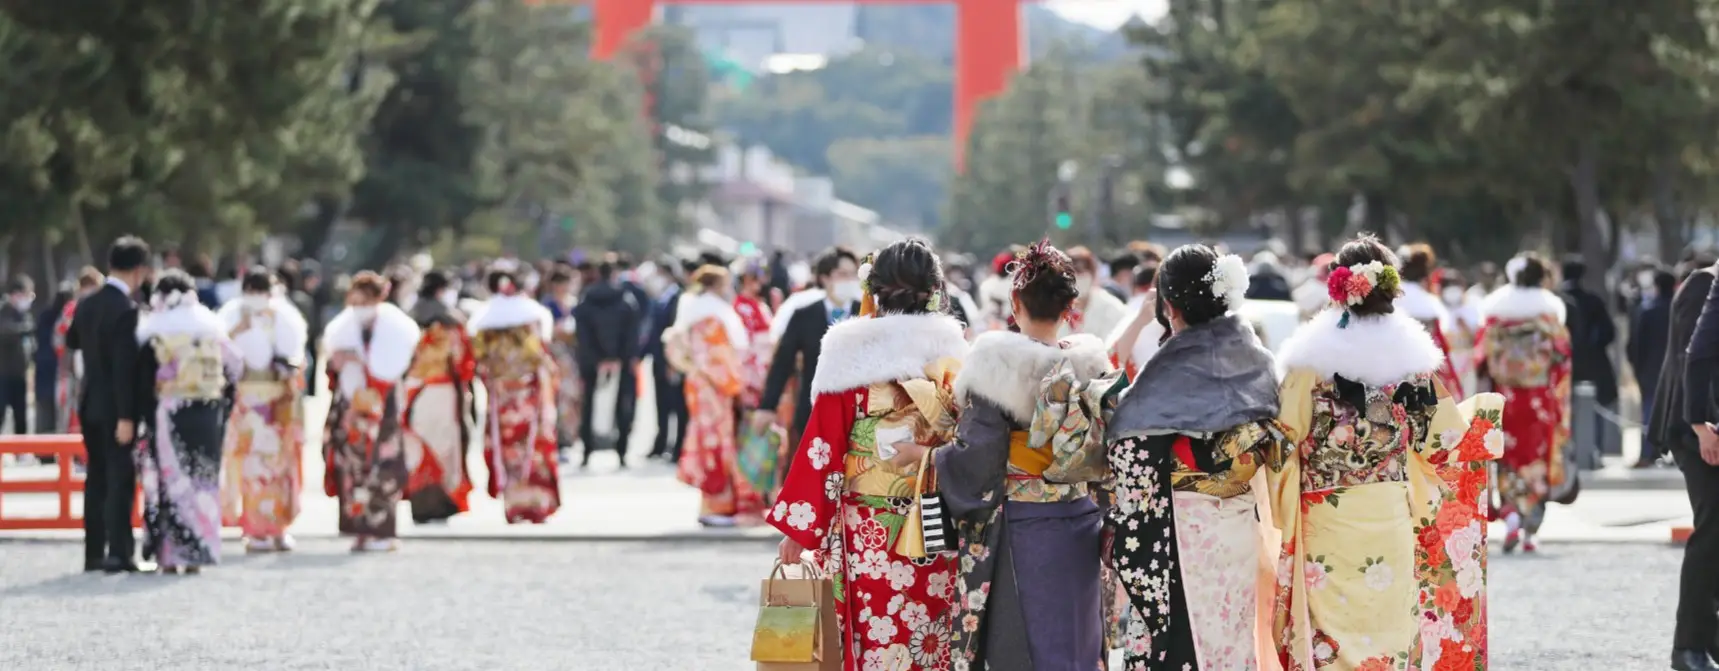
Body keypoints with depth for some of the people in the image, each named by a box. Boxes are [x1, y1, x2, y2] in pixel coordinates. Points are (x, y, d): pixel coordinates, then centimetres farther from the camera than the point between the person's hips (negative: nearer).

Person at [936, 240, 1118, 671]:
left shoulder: (996, 365, -13)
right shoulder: (1091, 364, 2)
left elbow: (976, 456, -15)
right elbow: (1109, 451, 7)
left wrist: (926, 455, -2)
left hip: (1018, 530, -5)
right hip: (1081, 526, 5)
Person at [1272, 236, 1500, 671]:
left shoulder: (1312, 358, -8)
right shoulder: (1413, 357, -1)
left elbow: (1284, 439, -8)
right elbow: (1441, 443, 5)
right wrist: (1486, 418, 24)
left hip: (1327, 521, -2)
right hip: (1391, 520, 2)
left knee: (1330, 632, 2)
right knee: (1389, 626, 8)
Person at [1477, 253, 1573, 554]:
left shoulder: (1495, 309, 0)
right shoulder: (1549, 309, -1)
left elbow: (1482, 357, -1)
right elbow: (1562, 357, -1)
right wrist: (1561, 403, 8)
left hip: (1505, 395, 0)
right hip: (1541, 399, 0)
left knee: (1510, 460, 9)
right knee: (1537, 461, 7)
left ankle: (1510, 513, -14)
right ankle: (1530, 531, 4)